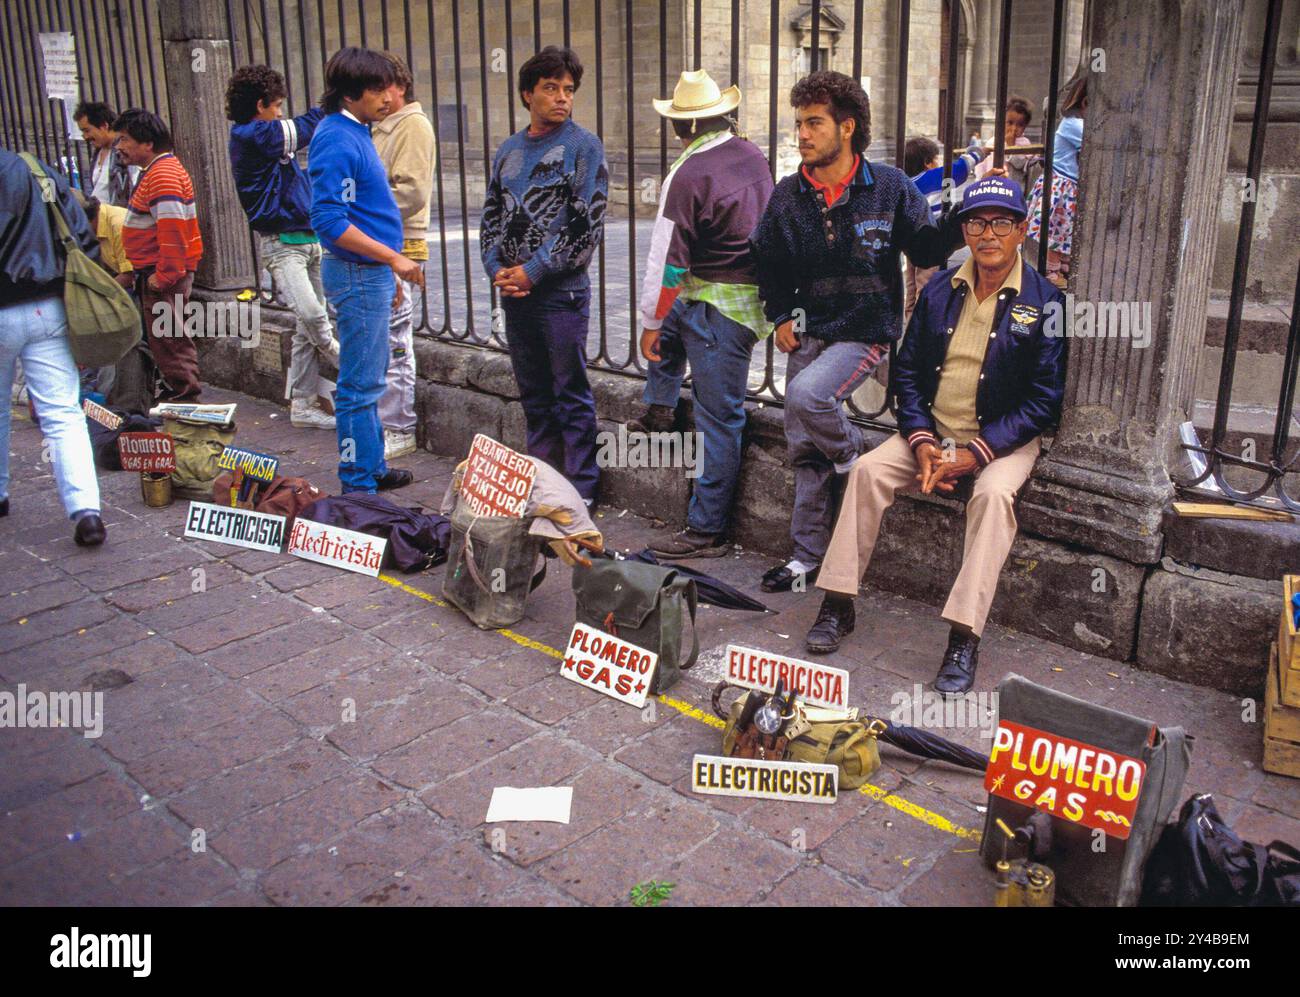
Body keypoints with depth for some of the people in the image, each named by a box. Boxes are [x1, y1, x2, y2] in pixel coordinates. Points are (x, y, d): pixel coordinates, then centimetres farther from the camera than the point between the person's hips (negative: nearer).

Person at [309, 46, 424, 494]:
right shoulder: (337, 141, -17)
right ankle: (359, 487, 3)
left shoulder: (355, 132, 14)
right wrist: (393, 259, -21)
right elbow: (330, 223, -24)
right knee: (360, 385, -5)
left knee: (370, 378, 17)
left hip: (372, 272, 10)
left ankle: (372, 469, 28)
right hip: (358, 275, -10)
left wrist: (388, 270, 22)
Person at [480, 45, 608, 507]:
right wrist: (497, 269, -2)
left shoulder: (583, 147, -4)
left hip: (562, 291, -6)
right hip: (513, 293, 6)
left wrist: (533, 272, -13)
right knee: (533, 394, 14)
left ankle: (581, 490, 9)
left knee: (571, 395, 0)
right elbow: (491, 217, 16)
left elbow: (586, 226, -11)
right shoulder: (509, 150, 14)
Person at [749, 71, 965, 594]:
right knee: (804, 451, 6)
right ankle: (808, 558, 20)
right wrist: (781, 315, 6)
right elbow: (768, 262, 17)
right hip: (808, 333, 4)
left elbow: (926, 249, 0)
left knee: (806, 394, -32)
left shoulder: (889, 186, -5)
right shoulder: (789, 194, 4)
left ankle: (854, 460, 1)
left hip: (865, 333, -4)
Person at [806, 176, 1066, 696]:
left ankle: (964, 638, -32)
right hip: (933, 428, 4)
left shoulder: (1044, 302, -7)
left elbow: (1043, 400, -10)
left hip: (1003, 438, -4)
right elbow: (906, 370, 7)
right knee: (868, 469, -18)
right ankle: (838, 604, -12)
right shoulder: (939, 289, 5)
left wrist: (977, 454, -19)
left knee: (993, 494, -33)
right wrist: (921, 441, -9)